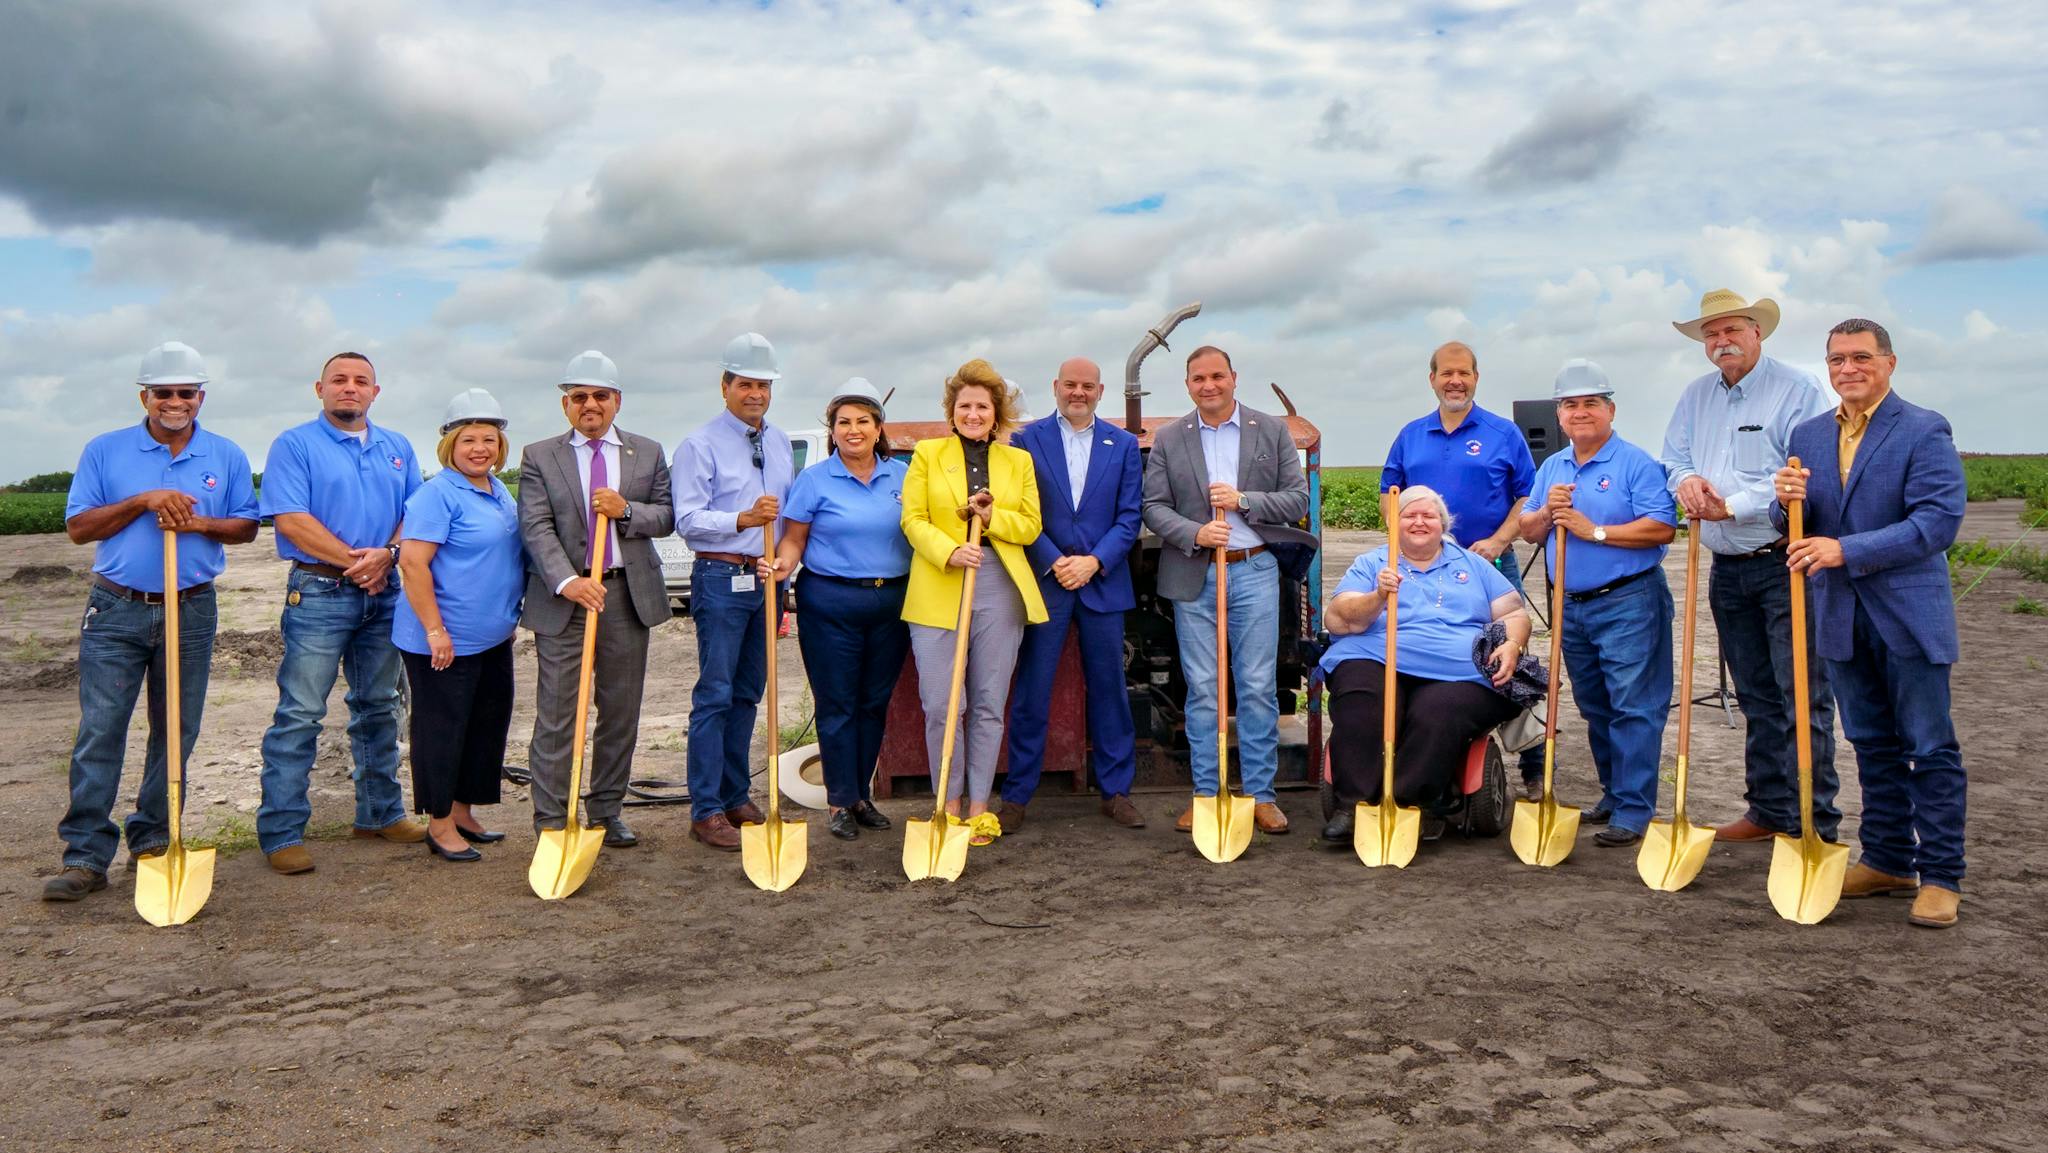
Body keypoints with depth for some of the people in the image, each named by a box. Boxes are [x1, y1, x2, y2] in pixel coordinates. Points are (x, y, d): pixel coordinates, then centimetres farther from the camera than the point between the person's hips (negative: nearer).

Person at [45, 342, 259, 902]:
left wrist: (201, 523, -12)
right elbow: (78, 527, -1)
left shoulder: (226, 456, 7)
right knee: (99, 732, -6)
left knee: (176, 733, 7)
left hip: (192, 610, 2)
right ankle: (86, 856, -1)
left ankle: (153, 840, 20)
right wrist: (142, 502, -14)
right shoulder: (106, 451, 3)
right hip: (117, 609, -1)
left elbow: (247, 525, 8)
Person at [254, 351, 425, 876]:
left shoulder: (397, 448, 15)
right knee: (299, 714, -6)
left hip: (384, 593, 6)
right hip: (320, 592, -5)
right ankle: (281, 833, -1)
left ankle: (381, 813, 24)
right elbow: (291, 520, -12)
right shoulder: (294, 445, -2)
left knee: (379, 708, 13)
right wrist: (356, 561, -15)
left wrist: (386, 555, -10)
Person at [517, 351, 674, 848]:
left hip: (629, 593, 3)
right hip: (563, 595, -2)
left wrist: (627, 510, -12)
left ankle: (606, 812, 20)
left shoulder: (648, 453, 11)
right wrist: (567, 581, -22)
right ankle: (552, 822, 5)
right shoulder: (539, 457, 4)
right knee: (556, 715, -2)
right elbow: (536, 528, -6)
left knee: (621, 711, 8)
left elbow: (667, 517, 9)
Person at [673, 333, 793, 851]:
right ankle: (706, 811, -1)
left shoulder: (780, 443, 15)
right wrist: (744, 519, -26)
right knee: (715, 695, -6)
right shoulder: (700, 445, -5)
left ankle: (736, 797, 21)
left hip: (768, 578, 6)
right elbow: (688, 520, -13)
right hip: (722, 578, -6)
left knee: (748, 692, 11)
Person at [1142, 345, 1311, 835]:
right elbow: (1154, 507, 3)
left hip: (1255, 571, 0)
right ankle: (1206, 794, 13)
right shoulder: (1168, 439, 7)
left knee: (1259, 687, 1)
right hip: (1193, 576, 1)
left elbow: (1298, 499, 3)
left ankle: (1261, 795, 10)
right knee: (1202, 690, 4)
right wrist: (1195, 533, -15)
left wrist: (1244, 499, -12)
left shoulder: (1272, 430, 6)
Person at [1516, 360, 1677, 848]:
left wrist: (1595, 531, -18)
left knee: (1633, 707, -7)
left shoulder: (1636, 463, -6)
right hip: (1572, 606, 7)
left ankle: (1634, 811, -3)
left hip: (1628, 602, -7)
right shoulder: (1551, 469, 14)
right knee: (1595, 707, 15)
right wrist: (1547, 512, -6)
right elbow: (1527, 531, 15)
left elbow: (1662, 528, -16)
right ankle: (1613, 793, 27)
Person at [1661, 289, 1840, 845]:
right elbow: (1674, 456, 17)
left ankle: (1814, 824, -2)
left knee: (1802, 697, -6)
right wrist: (1686, 478, -7)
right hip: (1727, 570, 7)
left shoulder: (1798, 389, -8)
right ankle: (1768, 810, 23)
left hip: (1785, 565, -6)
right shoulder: (1696, 396, 13)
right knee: (1756, 696, 14)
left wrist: (1733, 506, -19)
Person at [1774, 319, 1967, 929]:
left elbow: (1940, 518, -18)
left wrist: (1848, 550, -23)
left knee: (1930, 749, 2)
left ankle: (1941, 877, 10)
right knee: (1872, 746, 15)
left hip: (1909, 614, -6)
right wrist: (1789, 501, -13)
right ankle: (1888, 862, 26)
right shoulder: (1808, 435, 10)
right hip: (1842, 619, 6)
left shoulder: (1924, 429, -8)